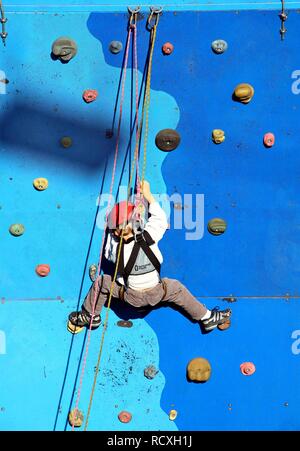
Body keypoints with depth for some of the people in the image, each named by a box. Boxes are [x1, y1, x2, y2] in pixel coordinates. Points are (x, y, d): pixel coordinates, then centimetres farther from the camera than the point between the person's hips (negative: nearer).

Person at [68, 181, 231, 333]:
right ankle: (207, 318, 33)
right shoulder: (147, 238, -26)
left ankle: (89, 316, 31)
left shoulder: (115, 248, -23)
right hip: (156, 294, 0)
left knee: (101, 282, 17)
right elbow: (160, 218, -8)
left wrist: (112, 232, 7)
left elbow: (108, 254, 3)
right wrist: (147, 194, -1)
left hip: (130, 296, 0)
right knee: (178, 290, 24)